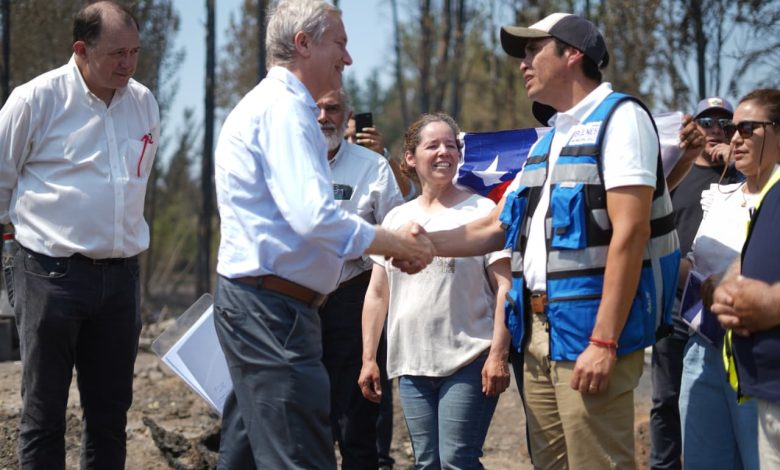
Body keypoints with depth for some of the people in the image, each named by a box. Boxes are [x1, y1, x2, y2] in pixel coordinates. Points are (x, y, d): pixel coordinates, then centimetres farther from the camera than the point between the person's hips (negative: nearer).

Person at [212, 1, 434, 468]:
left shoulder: (269, 105, 20)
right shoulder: (285, 108, -14)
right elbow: (315, 217, -25)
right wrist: (396, 244, -13)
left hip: (252, 303, 11)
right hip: (272, 309, -11)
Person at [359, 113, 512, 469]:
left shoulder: (481, 211, -1)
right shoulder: (396, 219, 14)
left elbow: (504, 287, -6)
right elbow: (377, 294, 16)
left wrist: (498, 354, -15)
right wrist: (368, 358, 11)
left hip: (468, 363, -5)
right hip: (411, 366, 5)